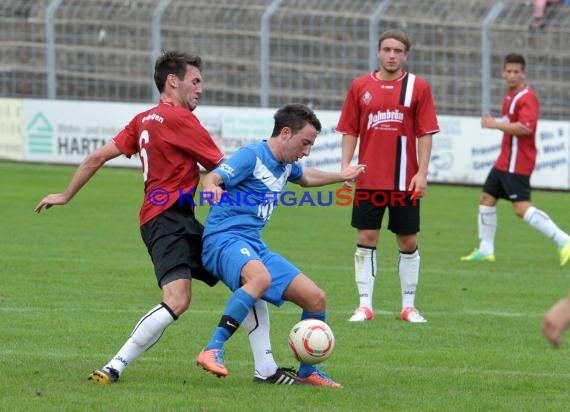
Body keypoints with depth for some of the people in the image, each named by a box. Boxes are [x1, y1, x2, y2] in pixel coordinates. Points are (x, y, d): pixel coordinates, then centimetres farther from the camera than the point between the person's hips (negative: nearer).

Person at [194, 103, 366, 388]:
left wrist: (342, 176, 50)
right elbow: (213, 178, -24)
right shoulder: (252, 156, -10)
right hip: (225, 238, -9)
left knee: (316, 299, 4)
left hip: (255, 246, 9)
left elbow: (305, 178, 42)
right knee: (260, 277, -42)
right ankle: (213, 352, -43)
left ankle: (307, 372, 22)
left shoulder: (286, 165, 18)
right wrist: (211, 188, -46)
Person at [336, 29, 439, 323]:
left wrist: (422, 172, -8)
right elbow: (349, 131, 7)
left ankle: (409, 306, 14)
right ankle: (365, 305, 4)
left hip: (405, 181, -1)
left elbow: (425, 133, -1)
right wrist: (345, 167, -2)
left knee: (408, 242, 5)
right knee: (366, 239, -1)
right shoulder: (360, 87, 5)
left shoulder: (418, 87, 0)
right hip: (368, 179, 1)